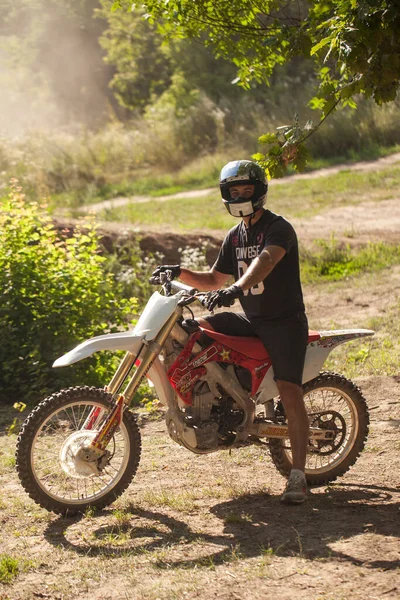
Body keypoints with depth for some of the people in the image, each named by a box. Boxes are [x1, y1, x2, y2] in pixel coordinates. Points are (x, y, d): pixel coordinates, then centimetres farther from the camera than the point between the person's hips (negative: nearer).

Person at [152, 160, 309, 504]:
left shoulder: (278, 228, -12)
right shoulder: (235, 237, 13)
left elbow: (264, 262, -33)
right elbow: (215, 279, 19)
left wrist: (236, 289, -50)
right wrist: (181, 273, 1)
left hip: (285, 321, -7)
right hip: (250, 319, 8)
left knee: (289, 392, -18)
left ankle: (298, 476, -19)